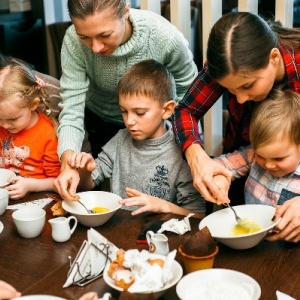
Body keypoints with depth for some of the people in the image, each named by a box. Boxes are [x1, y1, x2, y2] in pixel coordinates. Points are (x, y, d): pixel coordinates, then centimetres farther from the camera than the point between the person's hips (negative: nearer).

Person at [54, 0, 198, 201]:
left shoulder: (164, 35, -35)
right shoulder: (73, 41, -32)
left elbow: (189, 89, -18)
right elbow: (72, 107, -30)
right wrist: (68, 162, -46)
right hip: (102, 122, 1)